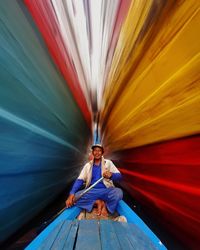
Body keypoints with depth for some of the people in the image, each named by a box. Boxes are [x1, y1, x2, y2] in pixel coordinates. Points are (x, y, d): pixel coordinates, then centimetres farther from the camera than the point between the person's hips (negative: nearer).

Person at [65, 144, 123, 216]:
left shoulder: (108, 163, 4)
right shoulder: (87, 165, 8)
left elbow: (119, 176, -4)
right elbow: (79, 180, 1)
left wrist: (111, 175, -28)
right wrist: (71, 193, -16)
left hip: (106, 191, -1)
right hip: (92, 192, 2)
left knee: (118, 192, -32)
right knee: (76, 196, -24)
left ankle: (105, 206, -7)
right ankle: (97, 202, -9)